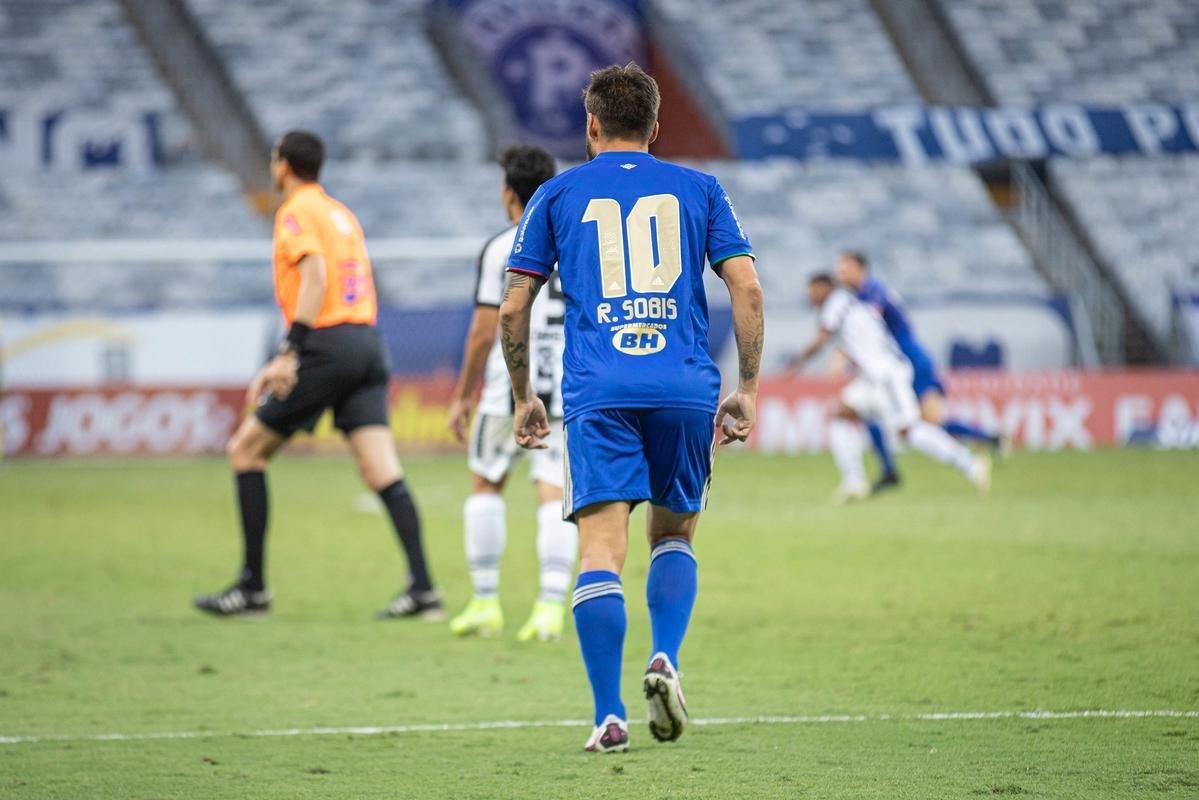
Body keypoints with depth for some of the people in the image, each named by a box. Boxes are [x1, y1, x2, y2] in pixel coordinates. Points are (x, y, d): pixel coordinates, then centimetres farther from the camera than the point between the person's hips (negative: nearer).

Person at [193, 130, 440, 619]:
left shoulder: (296, 212, -3)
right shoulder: (341, 213, 23)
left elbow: (314, 277, -17)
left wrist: (290, 354, -22)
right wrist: (283, 361, 31)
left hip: (328, 347, -7)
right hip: (368, 344, 7)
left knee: (246, 450, 5)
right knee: (383, 473, -1)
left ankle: (252, 587, 4)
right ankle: (422, 588, -14)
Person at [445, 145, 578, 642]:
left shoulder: (500, 250, -6)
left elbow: (483, 332, -7)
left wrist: (462, 396, 2)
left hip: (509, 387, -3)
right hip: (566, 391, 3)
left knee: (486, 484, 13)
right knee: (554, 495, 1)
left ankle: (485, 604, 14)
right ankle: (552, 606, -13)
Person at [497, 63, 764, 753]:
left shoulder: (558, 195, 13)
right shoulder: (698, 190, 14)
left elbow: (513, 308, 10)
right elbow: (747, 287, 4)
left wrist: (523, 397, 21)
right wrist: (748, 388, 10)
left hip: (598, 392, -1)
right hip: (688, 387, 1)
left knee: (602, 552, -5)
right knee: (675, 534, 20)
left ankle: (609, 717, -13)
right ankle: (665, 659, -3)